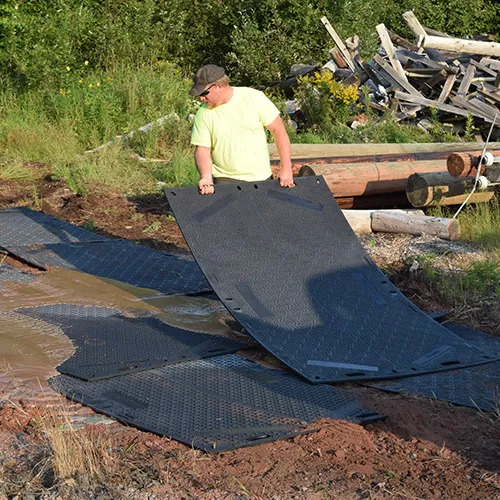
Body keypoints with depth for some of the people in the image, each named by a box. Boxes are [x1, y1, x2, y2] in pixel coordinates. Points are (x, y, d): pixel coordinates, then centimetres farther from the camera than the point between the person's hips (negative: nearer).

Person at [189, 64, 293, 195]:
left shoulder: (254, 97, -6)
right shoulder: (203, 114, -1)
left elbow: (278, 130, -4)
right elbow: (202, 150, -2)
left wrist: (286, 168, -7)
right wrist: (206, 178, -21)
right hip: (225, 179, 1)